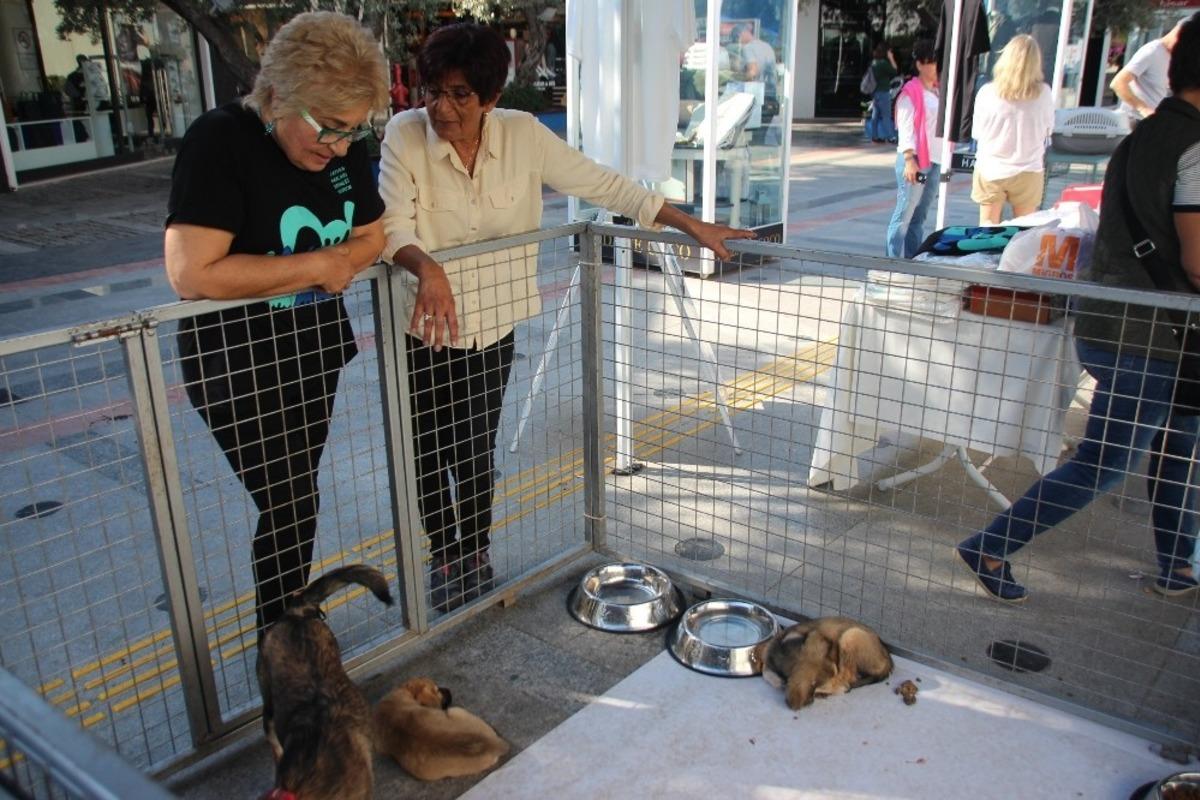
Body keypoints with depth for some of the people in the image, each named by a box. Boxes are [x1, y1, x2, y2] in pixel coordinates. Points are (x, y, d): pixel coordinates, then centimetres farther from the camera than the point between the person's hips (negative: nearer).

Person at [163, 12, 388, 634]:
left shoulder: (343, 146, -2)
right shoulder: (220, 141, -22)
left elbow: (371, 236, 9)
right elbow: (191, 274, -32)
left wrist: (342, 263, -15)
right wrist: (316, 266, -24)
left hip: (317, 348, 7)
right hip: (237, 363, -6)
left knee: (296, 494, 17)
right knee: (289, 504, -3)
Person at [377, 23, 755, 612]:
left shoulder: (522, 135, -11)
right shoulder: (405, 136, -16)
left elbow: (603, 185, -7)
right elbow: (393, 227, -24)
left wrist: (693, 226, -8)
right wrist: (427, 268, -47)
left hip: (492, 327, 1)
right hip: (420, 329, -1)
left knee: (477, 450, 13)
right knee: (430, 453, 11)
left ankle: (477, 556, 37)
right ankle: (446, 561, 35)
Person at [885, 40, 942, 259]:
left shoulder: (940, 91, 17)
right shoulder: (911, 92, -6)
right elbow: (905, 127, -12)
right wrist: (909, 159, -21)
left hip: (936, 161, 7)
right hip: (915, 160, -7)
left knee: (920, 215, 10)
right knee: (904, 213, -6)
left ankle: (912, 258, 15)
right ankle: (894, 260, -3)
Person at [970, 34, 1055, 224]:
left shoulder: (987, 92, -11)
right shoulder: (1043, 93, -10)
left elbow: (977, 132, 0)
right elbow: (1048, 130, 5)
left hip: (990, 171, 0)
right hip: (1028, 171, 0)